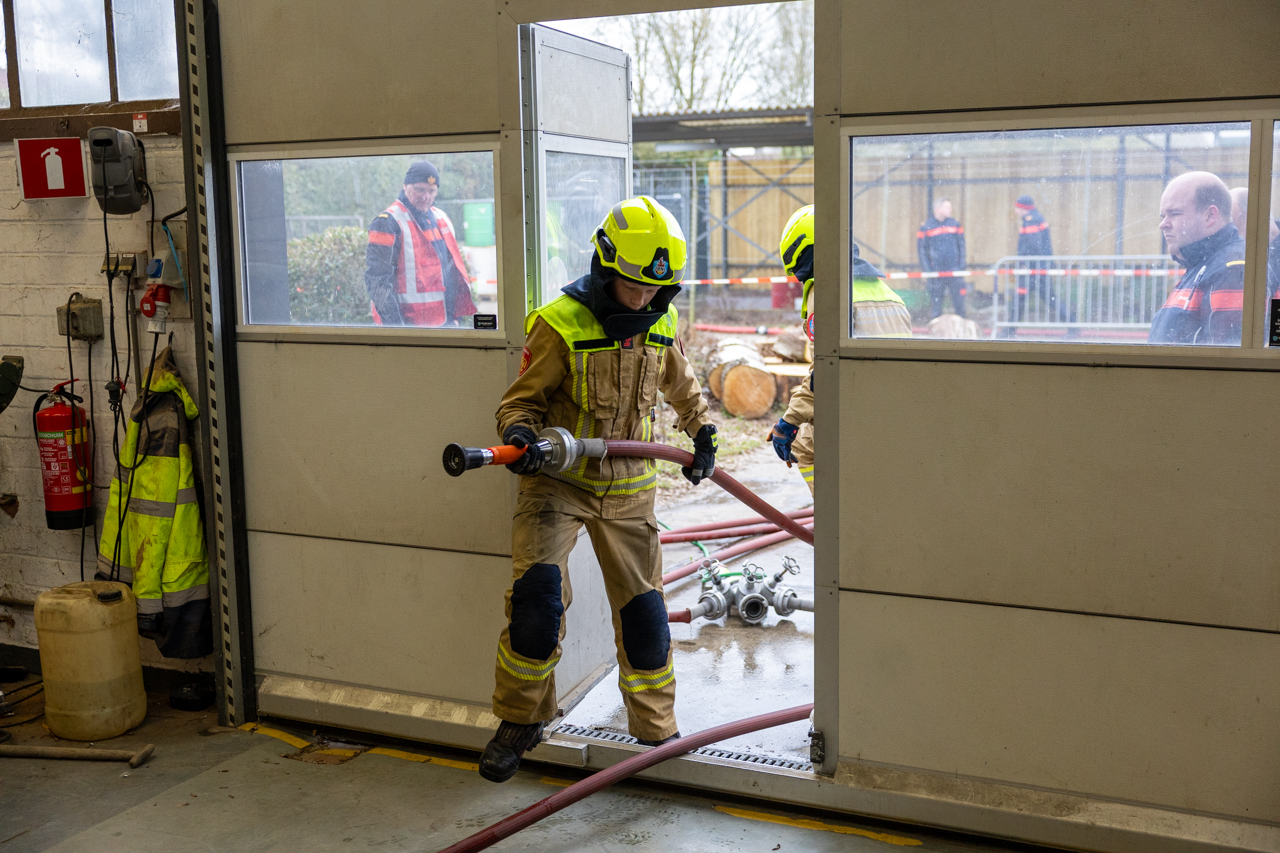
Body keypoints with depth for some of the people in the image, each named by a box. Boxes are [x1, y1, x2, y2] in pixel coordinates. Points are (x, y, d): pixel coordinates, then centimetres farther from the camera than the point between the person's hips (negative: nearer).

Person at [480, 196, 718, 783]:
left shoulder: (661, 326, 3)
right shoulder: (561, 324, -14)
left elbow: (682, 387, 24)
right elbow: (522, 399, -10)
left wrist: (702, 435, 17)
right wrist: (519, 434, -30)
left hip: (628, 490, 4)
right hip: (558, 481, -4)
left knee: (643, 609, 7)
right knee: (537, 595, -20)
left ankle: (657, 733, 24)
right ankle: (520, 721, 1)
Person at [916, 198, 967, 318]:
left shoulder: (955, 224, 8)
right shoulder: (926, 227, 0)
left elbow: (961, 246, 14)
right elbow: (921, 250, 3)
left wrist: (961, 266, 4)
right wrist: (927, 271, -4)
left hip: (955, 271, 2)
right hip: (936, 273, -2)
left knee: (959, 302, 0)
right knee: (935, 303, 0)